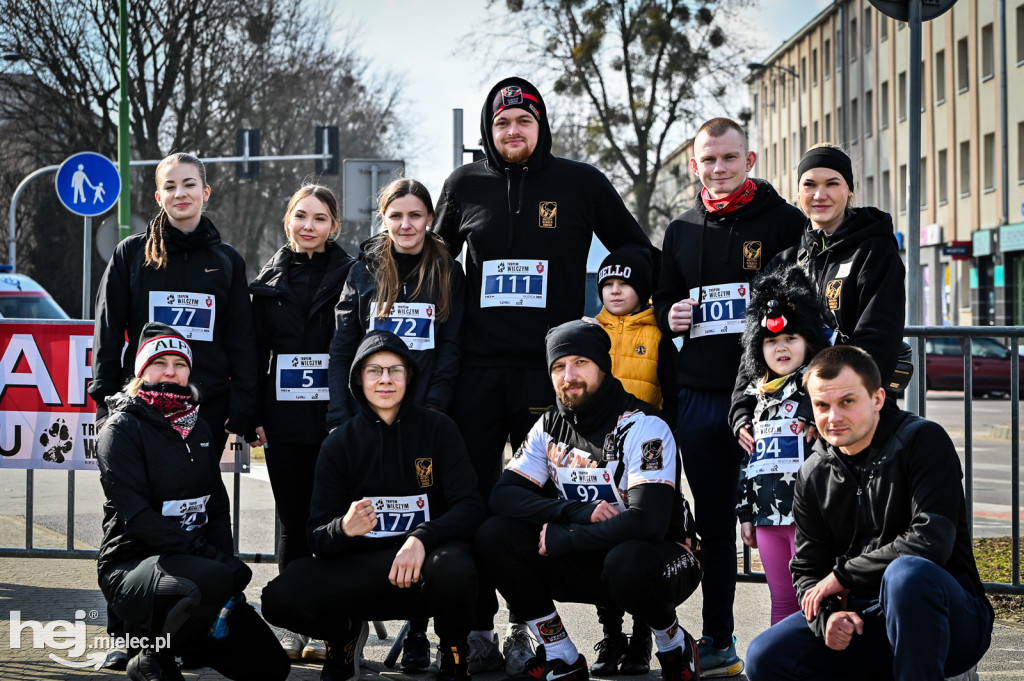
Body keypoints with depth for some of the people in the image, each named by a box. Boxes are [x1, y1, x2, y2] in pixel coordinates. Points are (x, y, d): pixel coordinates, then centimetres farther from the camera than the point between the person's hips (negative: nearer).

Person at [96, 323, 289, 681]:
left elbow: (217, 506, 12)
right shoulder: (122, 429, -8)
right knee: (210, 581, -39)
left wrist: (224, 560, -7)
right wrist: (209, 557, -24)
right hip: (132, 566, -7)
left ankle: (176, 636, 19)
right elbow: (137, 515, -18)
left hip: (195, 563, 7)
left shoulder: (197, 428, 14)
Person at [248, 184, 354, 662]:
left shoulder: (349, 275, 2)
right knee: (294, 522, 6)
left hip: (335, 417, -2)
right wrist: (253, 417, 5)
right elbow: (255, 351, 11)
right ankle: (293, 627, 13)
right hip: (285, 420, 3)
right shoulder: (269, 280, 11)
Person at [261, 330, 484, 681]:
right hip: (359, 569, 2)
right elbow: (318, 536, 0)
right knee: (280, 597, -24)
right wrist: (344, 528, -25)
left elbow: (469, 506, -6)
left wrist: (422, 539, -25)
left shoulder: (437, 428, 1)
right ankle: (343, 633, 11)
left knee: (451, 567, -38)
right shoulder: (340, 442, 5)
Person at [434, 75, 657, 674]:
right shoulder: (465, 186, 10)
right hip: (478, 368, 2)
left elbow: (640, 255, 13)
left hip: (549, 368, -2)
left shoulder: (582, 183, 3)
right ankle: (478, 626, 8)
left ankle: (529, 630, 8)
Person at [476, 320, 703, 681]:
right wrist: (580, 511, -23)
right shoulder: (551, 426, 1)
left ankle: (675, 645, -6)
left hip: (662, 555, -5)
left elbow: (647, 522, -29)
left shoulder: (643, 427, -18)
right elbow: (503, 495, -8)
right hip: (590, 562, 5)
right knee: (493, 536, -14)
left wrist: (556, 539, -23)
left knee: (626, 562, -41)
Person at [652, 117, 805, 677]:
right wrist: (669, 314, 3)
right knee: (714, 523, 11)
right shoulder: (681, 231, 14)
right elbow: (663, 299, 25)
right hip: (699, 395, 5)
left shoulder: (783, 221, 0)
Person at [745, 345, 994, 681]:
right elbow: (807, 571, 10)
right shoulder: (814, 475, 8)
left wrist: (842, 575, -13)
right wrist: (827, 616, -15)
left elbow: (932, 541, -21)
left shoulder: (924, 440, -9)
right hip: (863, 619, 6)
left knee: (908, 572, -39)